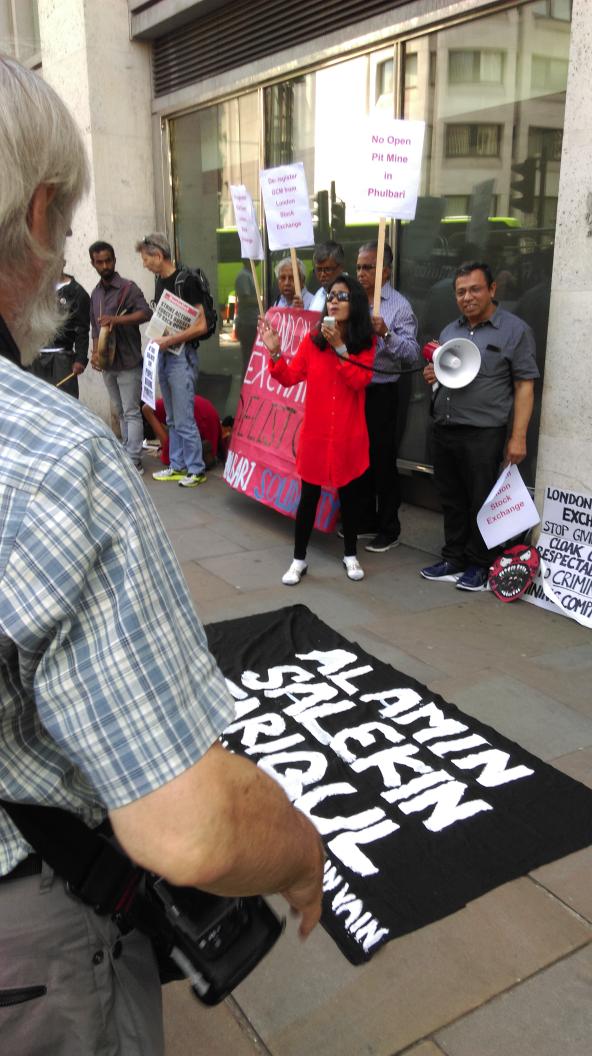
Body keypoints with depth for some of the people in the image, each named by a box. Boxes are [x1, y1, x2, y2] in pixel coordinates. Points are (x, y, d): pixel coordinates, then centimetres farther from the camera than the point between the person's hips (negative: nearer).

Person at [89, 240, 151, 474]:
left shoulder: (128, 287, -7)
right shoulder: (95, 293, 14)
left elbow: (146, 313, -20)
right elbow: (95, 327, 17)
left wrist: (116, 319, -29)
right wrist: (95, 352, 2)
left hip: (128, 362, -7)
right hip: (107, 364, 7)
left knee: (131, 412, -5)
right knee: (120, 412, 14)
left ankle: (134, 462, -5)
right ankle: (126, 453, 23)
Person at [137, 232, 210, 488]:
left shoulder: (186, 281, -13)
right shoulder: (160, 281, 11)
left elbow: (201, 326, -16)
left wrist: (168, 341, -17)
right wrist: (157, 339, 6)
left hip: (182, 355, -8)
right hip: (163, 354, 8)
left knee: (184, 420, -4)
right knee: (172, 419, 14)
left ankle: (196, 470, 7)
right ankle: (178, 466, 23)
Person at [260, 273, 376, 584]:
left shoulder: (366, 342, -1)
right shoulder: (312, 340, 0)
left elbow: (360, 380, -16)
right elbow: (290, 378, -1)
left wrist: (340, 347, -22)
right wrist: (275, 353, -15)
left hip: (349, 436, 0)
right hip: (315, 433, 0)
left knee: (349, 495, 11)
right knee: (309, 496, 5)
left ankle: (350, 555, 28)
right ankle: (299, 559, 18)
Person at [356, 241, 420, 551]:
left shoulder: (398, 305, -9)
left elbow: (412, 354, -17)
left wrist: (386, 334, -30)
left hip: (381, 392, -6)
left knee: (382, 459, 1)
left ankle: (389, 528, 14)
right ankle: (366, 520, 29)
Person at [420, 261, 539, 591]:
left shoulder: (515, 330, -3)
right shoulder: (450, 331, 15)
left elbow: (525, 386, -7)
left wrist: (518, 436, -13)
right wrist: (432, 375, 2)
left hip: (483, 434, -6)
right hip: (444, 430, 6)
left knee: (481, 502, 3)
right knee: (452, 500, 13)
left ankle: (479, 566, 16)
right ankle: (454, 559, 25)